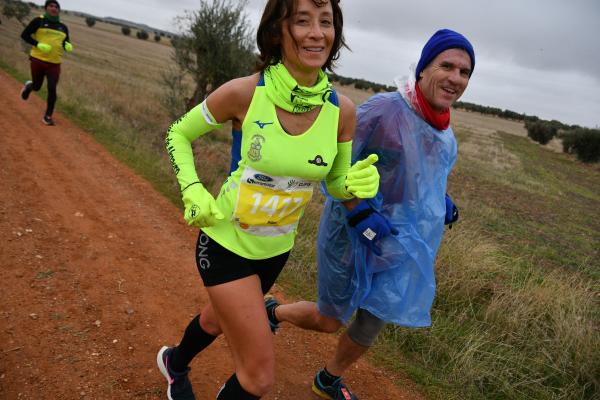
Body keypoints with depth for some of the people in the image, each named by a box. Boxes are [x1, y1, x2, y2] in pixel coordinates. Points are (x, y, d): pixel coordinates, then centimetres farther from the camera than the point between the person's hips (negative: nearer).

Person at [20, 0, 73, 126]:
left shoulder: (63, 27, 10)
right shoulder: (39, 21, -2)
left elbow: (66, 43, 20)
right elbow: (24, 35, -2)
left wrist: (68, 46, -4)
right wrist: (39, 45, -17)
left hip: (54, 63, 2)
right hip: (38, 60, -2)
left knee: (52, 89, -8)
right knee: (37, 87, 10)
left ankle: (48, 116, 5)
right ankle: (28, 86, 49)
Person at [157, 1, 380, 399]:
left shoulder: (342, 110, -12)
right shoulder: (243, 92, -21)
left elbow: (336, 183, 1)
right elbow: (178, 134, -4)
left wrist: (356, 184, -21)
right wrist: (192, 191, -17)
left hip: (276, 248, 5)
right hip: (226, 242, -4)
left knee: (219, 321, 31)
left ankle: (175, 363, 66)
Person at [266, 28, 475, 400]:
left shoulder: (443, 125, 2)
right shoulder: (385, 109, -23)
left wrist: (442, 199, 5)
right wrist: (359, 212, -27)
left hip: (399, 242, 7)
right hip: (356, 235, -7)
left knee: (374, 323, 17)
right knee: (329, 321, 9)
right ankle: (273, 311, 41)